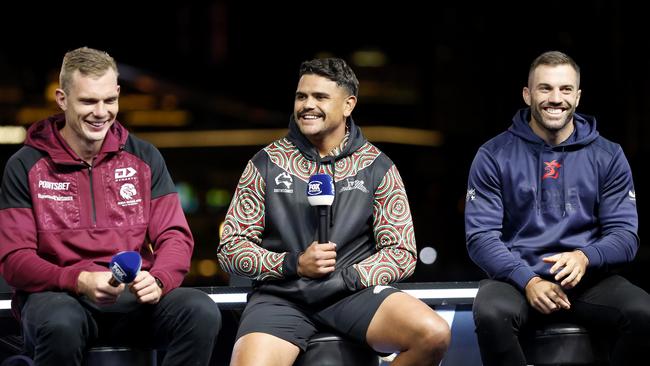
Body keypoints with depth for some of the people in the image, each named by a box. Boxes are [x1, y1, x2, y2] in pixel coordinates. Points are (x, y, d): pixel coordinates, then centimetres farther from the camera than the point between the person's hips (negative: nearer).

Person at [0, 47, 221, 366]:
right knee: (61, 324, -39)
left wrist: (158, 280, -17)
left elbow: (175, 236, 7)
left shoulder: (144, 157, 11)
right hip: (58, 294, -2)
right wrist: (80, 281, -21)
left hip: (135, 296, 3)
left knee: (202, 312, -28)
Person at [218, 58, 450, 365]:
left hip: (354, 292, 1)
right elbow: (231, 249, 6)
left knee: (434, 334, -26)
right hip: (281, 295, -1)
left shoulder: (377, 167, 7)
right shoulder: (266, 164, 6)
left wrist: (347, 277, -12)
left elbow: (402, 253, 5)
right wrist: (293, 264, -10)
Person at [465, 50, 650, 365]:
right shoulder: (494, 156, 3)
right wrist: (527, 280, -19)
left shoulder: (608, 157, 8)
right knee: (491, 314, -36)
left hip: (588, 279, 1)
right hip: (517, 276, -1)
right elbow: (480, 236, -3)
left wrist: (585, 257, -19)